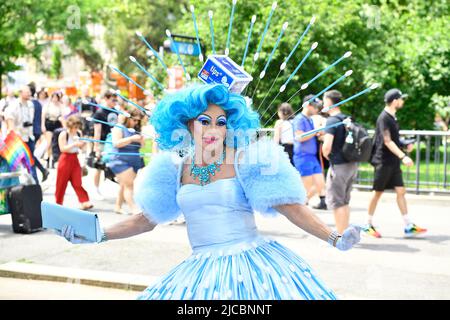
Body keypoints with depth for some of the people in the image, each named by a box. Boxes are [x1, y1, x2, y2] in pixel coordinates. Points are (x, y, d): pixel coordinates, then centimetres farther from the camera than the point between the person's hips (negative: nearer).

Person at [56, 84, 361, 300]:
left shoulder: (246, 162, -4)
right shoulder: (177, 170, 8)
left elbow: (290, 206, -7)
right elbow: (147, 219, 15)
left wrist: (334, 238, -17)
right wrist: (98, 234, 8)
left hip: (251, 262, -3)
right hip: (200, 269, 4)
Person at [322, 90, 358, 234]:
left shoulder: (332, 121, -14)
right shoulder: (347, 119, 11)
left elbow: (327, 147, -23)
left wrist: (326, 155, -1)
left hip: (339, 166, -8)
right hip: (352, 164, 8)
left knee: (336, 202, 0)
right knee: (344, 201, 17)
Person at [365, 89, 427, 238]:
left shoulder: (392, 117, 13)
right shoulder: (384, 118, -15)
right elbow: (387, 141, -23)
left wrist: (405, 146, 7)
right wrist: (403, 156, -31)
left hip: (393, 162, 8)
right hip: (383, 161, -8)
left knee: (401, 191, 3)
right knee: (378, 192, 1)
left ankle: (409, 227, 3)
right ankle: (368, 225, 12)